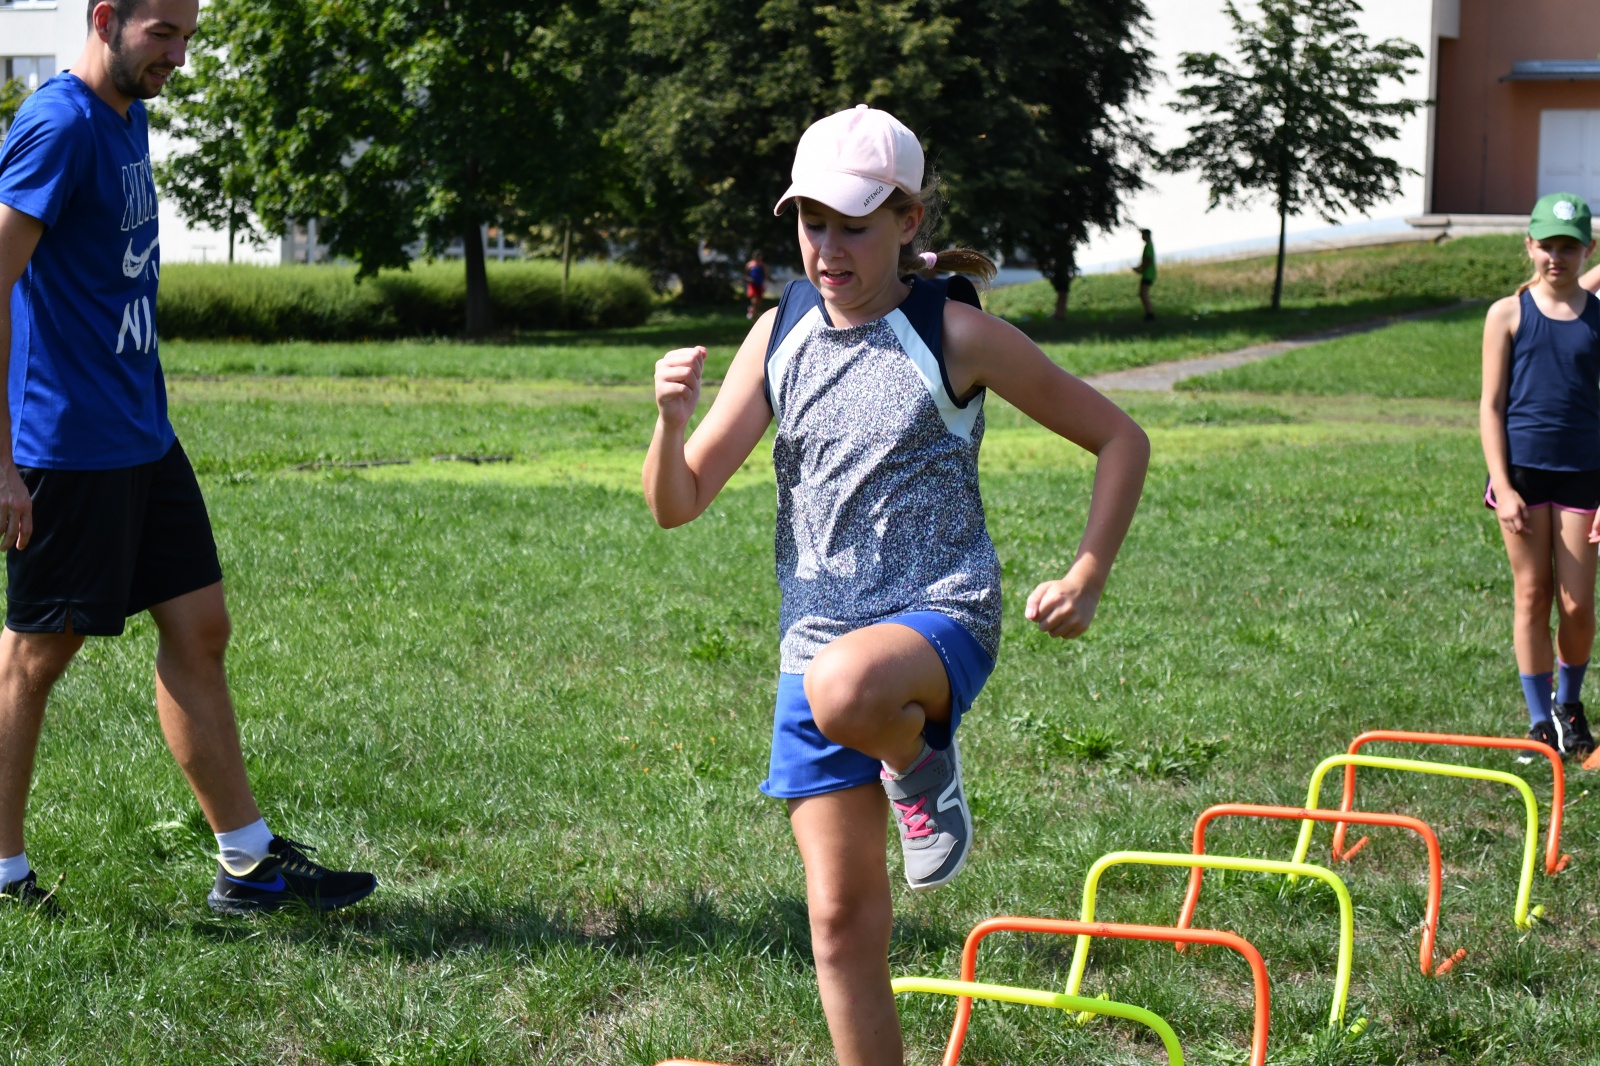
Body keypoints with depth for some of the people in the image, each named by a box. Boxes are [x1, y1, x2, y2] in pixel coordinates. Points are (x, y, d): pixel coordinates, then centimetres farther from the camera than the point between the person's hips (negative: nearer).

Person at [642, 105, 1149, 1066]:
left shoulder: (956, 337, -9)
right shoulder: (780, 335, 3)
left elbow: (1120, 439, 0)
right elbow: (678, 505, 2)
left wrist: (1087, 581, -8)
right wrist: (672, 419, -18)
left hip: (942, 620, -4)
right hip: (816, 640, 4)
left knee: (846, 691, -40)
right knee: (842, 914, 5)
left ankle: (925, 765, -6)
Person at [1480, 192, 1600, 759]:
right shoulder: (1508, 314, 2)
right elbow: (1491, 406, 2)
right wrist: (1502, 485, -7)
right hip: (1524, 470, -1)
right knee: (1532, 596, 3)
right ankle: (1539, 720, 14)